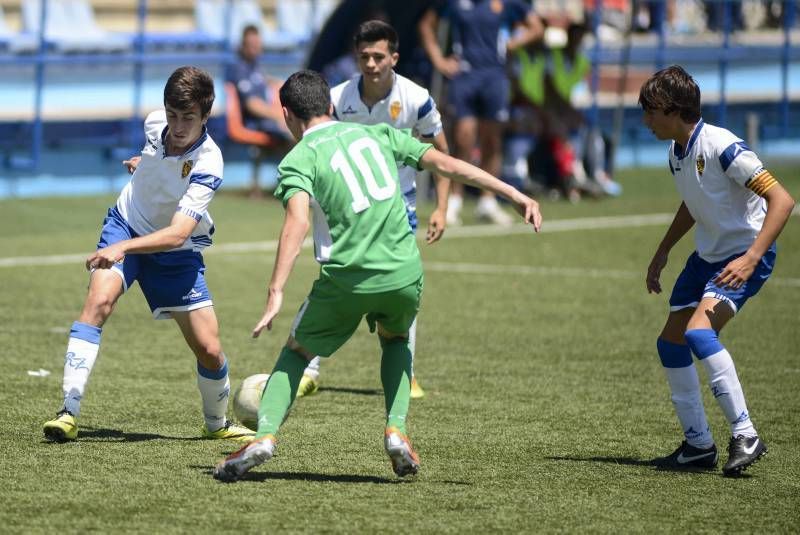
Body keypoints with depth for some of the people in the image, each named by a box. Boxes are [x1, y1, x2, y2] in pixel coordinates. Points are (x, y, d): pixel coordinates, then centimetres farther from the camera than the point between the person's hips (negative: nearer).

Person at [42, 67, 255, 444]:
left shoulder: (207, 165, -30)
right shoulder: (155, 123, -16)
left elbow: (177, 233, -40)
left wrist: (123, 247, -54)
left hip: (176, 252, -2)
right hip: (125, 225, 2)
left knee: (209, 350, -5)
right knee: (99, 300, -26)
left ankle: (217, 424, 27)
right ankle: (69, 412, -30)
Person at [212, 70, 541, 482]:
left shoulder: (297, 160, 1)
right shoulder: (375, 134, 15)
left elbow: (298, 221, -17)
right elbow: (445, 164, 10)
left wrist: (276, 292, -24)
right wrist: (515, 195, 13)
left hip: (346, 279, -3)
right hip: (405, 274, 3)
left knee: (297, 351, 20)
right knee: (395, 339, 33)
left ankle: (265, 435, 1)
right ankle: (396, 431, 14)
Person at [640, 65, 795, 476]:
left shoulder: (722, 147, -23)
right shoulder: (677, 152, 4)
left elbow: (782, 200, -25)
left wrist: (751, 258, -32)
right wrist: (662, 253, 24)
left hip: (746, 256, -9)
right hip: (708, 256, 9)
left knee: (698, 331, -27)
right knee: (670, 343, 7)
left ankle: (745, 435, -23)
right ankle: (698, 445, 19)